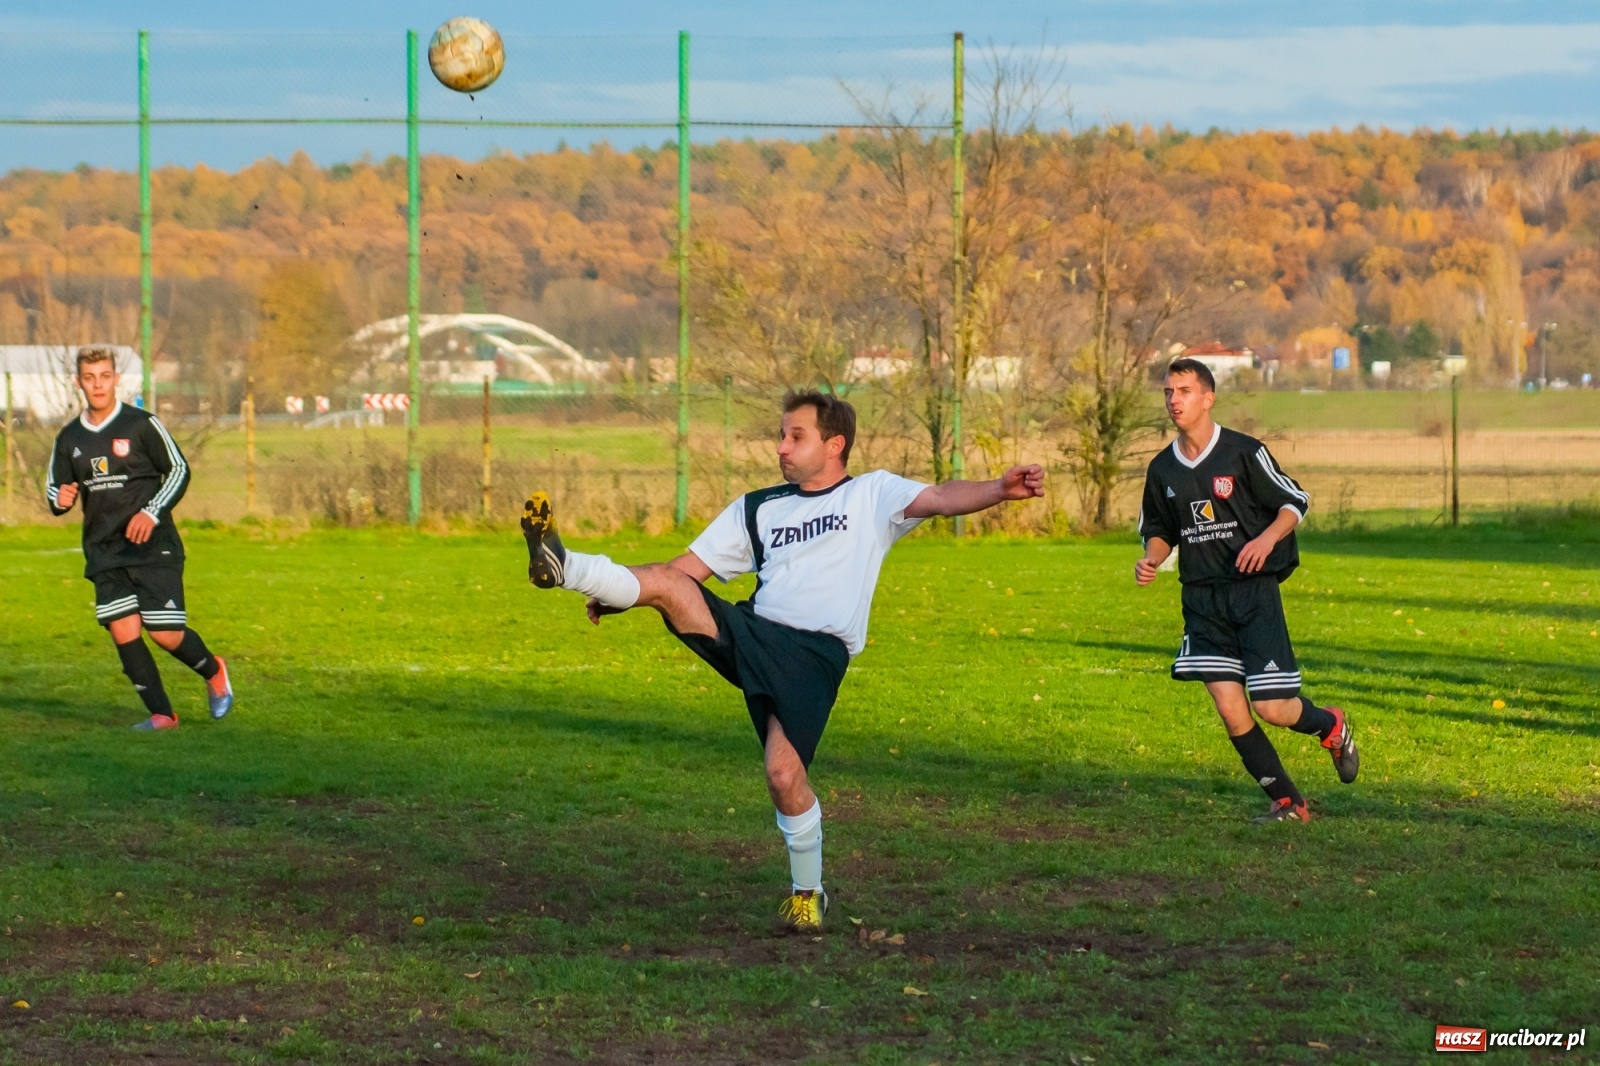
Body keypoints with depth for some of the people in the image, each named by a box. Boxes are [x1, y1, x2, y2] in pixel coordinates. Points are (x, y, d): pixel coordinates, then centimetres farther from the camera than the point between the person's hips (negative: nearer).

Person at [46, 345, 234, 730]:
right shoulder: (69, 438, 7)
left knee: (166, 633, -9)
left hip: (153, 545, -4)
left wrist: (152, 512, -14)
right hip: (103, 551, 4)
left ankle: (213, 673, 22)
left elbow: (179, 471, -1)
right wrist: (60, 499, -9)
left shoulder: (142, 425, -5)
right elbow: (54, 486, 16)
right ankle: (161, 714, 1)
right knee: (123, 631, -9)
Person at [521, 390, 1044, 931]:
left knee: (785, 774, -14)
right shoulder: (757, 509, 22)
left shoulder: (871, 495, 9)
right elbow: (687, 567, 21)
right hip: (750, 633, 4)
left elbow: (939, 498, -8)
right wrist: (615, 596, 8)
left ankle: (807, 894, 6)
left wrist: (999, 489, -28)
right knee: (666, 583, -20)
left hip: (814, 653, -4)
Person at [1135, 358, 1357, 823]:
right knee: (1231, 712, -5)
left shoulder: (1243, 452, -8)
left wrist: (1268, 538, -18)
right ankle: (1287, 802, 10)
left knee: (1271, 707, -9)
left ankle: (1331, 726, 25)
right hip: (1202, 599, 4)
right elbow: (1159, 529, 19)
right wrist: (1151, 559, -3)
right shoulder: (1162, 469, 7)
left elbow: (1295, 501, -1)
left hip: (1255, 592, -4)